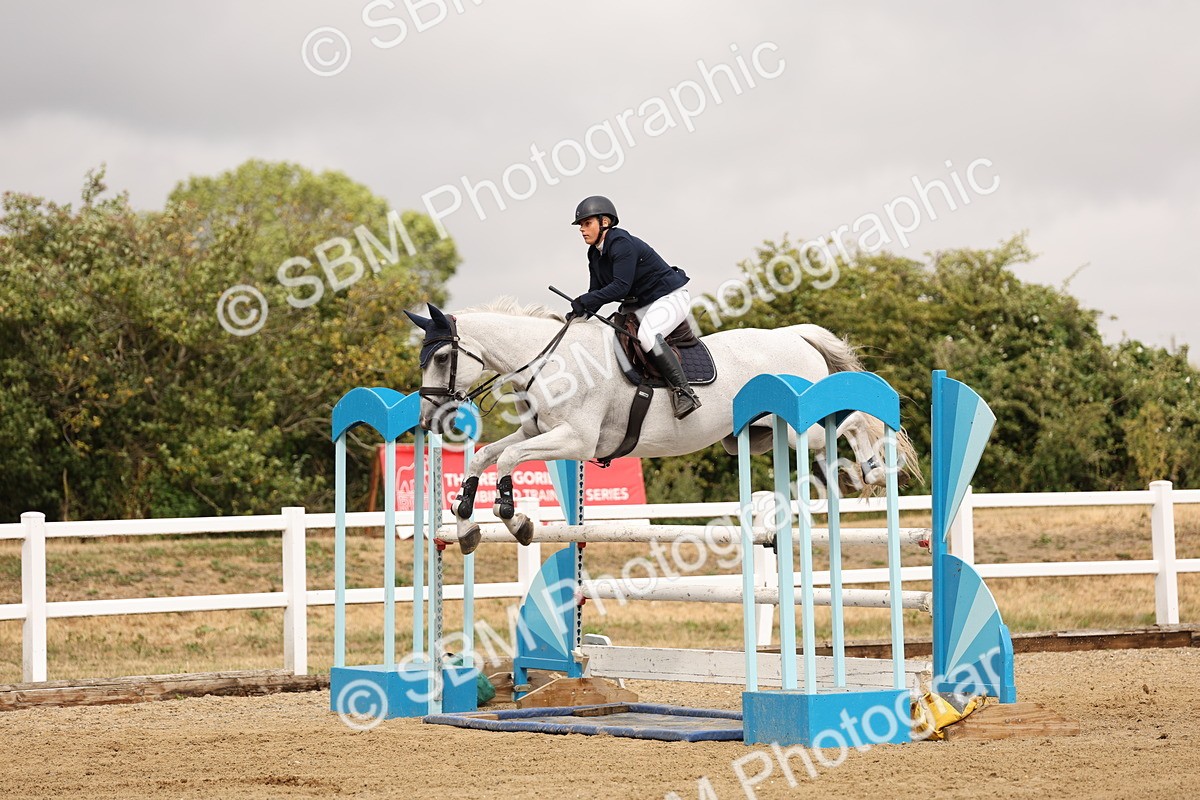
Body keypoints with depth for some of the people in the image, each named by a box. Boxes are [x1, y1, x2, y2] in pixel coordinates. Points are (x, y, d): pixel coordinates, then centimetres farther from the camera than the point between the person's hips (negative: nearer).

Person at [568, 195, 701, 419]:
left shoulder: (622, 244, -22)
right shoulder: (595, 254, 7)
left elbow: (621, 287, -30)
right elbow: (597, 291, 6)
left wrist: (585, 301, -32)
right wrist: (580, 311, -14)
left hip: (670, 297, -10)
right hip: (640, 306, 10)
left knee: (647, 335, -34)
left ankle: (684, 392, -34)